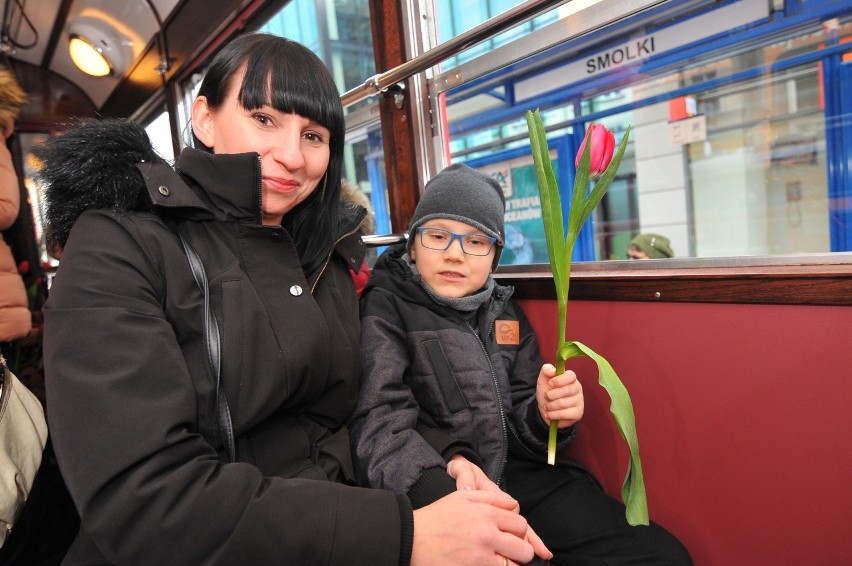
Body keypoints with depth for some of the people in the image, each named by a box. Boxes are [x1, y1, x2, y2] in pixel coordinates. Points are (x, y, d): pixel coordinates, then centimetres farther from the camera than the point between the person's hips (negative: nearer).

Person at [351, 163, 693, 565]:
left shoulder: (505, 313, 14)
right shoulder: (384, 309, 0)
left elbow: (519, 426, 14)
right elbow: (379, 424, -13)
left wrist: (546, 416, -10)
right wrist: (447, 465, -32)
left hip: (519, 473, 5)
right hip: (433, 486, -4)